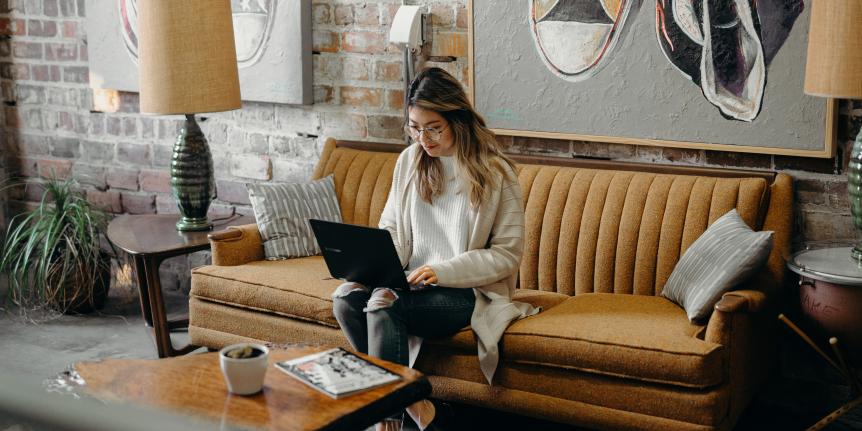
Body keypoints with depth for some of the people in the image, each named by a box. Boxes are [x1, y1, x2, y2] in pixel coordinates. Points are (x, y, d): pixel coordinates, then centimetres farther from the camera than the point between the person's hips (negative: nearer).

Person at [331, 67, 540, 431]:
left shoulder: (495, 173, -8)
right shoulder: (410, 161, 8)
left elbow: (508, 254, -9)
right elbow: (391, 229, 12)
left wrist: (443, 272, -20)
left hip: (469, 291, -5)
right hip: (411, 282, 6)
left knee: (383, 305, -31)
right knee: (346, 297, -24)